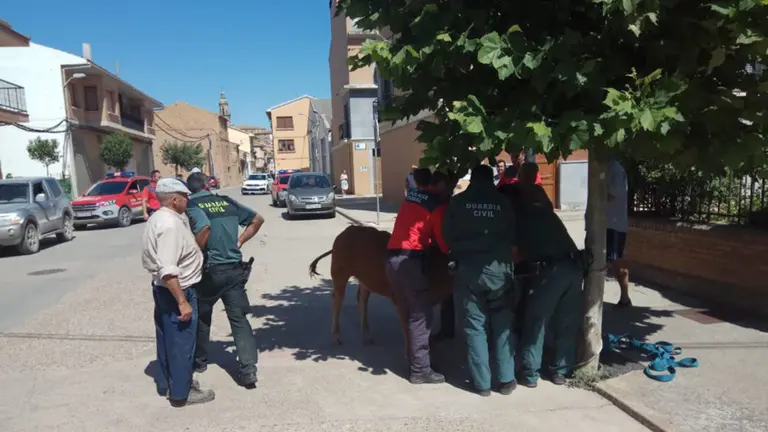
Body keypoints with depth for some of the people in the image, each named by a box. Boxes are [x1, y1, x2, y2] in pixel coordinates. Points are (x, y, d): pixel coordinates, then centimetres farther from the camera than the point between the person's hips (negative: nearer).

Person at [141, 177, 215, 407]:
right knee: (181, 342, 2)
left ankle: (169, 383, 36)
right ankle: (181, 393, 14)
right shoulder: (170, 225, -25)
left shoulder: (159, 218, 8)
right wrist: (182, 301, -28)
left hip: (163, 289, 10)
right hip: (176, 291, -10)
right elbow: (168, 270, -31)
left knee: (168, 339, 21)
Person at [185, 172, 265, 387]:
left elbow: (204, 229, -28)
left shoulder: (191, 206, -7)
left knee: (201, 317, 19)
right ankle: (248, 369, -6)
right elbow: (257, 219, 14)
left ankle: (200, 361, 35)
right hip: (234, 268, 3)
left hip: (209, 270, -3)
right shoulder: (226, 201, 9)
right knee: (239, 318, 2)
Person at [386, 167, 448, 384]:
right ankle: (420, 370, 2)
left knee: (411, 312, 17)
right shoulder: (435, 202, -2)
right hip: (409, 258, -7)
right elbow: (442, 237, -3)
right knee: (421, 315, -1)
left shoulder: (411, 196, 18)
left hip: (392, 257, 7)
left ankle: (415, 359, 25)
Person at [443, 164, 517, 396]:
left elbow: (446, 237, 3)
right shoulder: (503, 202, 3)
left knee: (474, 326, 7)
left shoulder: (457, 202, 1)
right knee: (502, 325, 11)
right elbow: (513, 238, 8)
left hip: (467, 271, 0)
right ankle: (506, 380, 15)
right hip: (498, 269, 1)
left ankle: (482, 383, 12)